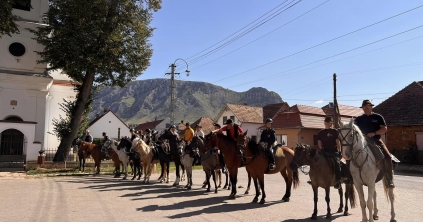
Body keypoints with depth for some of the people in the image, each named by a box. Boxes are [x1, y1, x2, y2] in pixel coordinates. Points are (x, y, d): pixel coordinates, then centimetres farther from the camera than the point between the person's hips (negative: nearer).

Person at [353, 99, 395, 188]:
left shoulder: (378, 117, 8)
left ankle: (389, 179, -10)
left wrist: (374, 133, -13)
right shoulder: (359, 119, 12)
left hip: (376, 140, -1)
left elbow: (384, 129, 2)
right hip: (363, 141, 1)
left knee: (388, 156, -20)